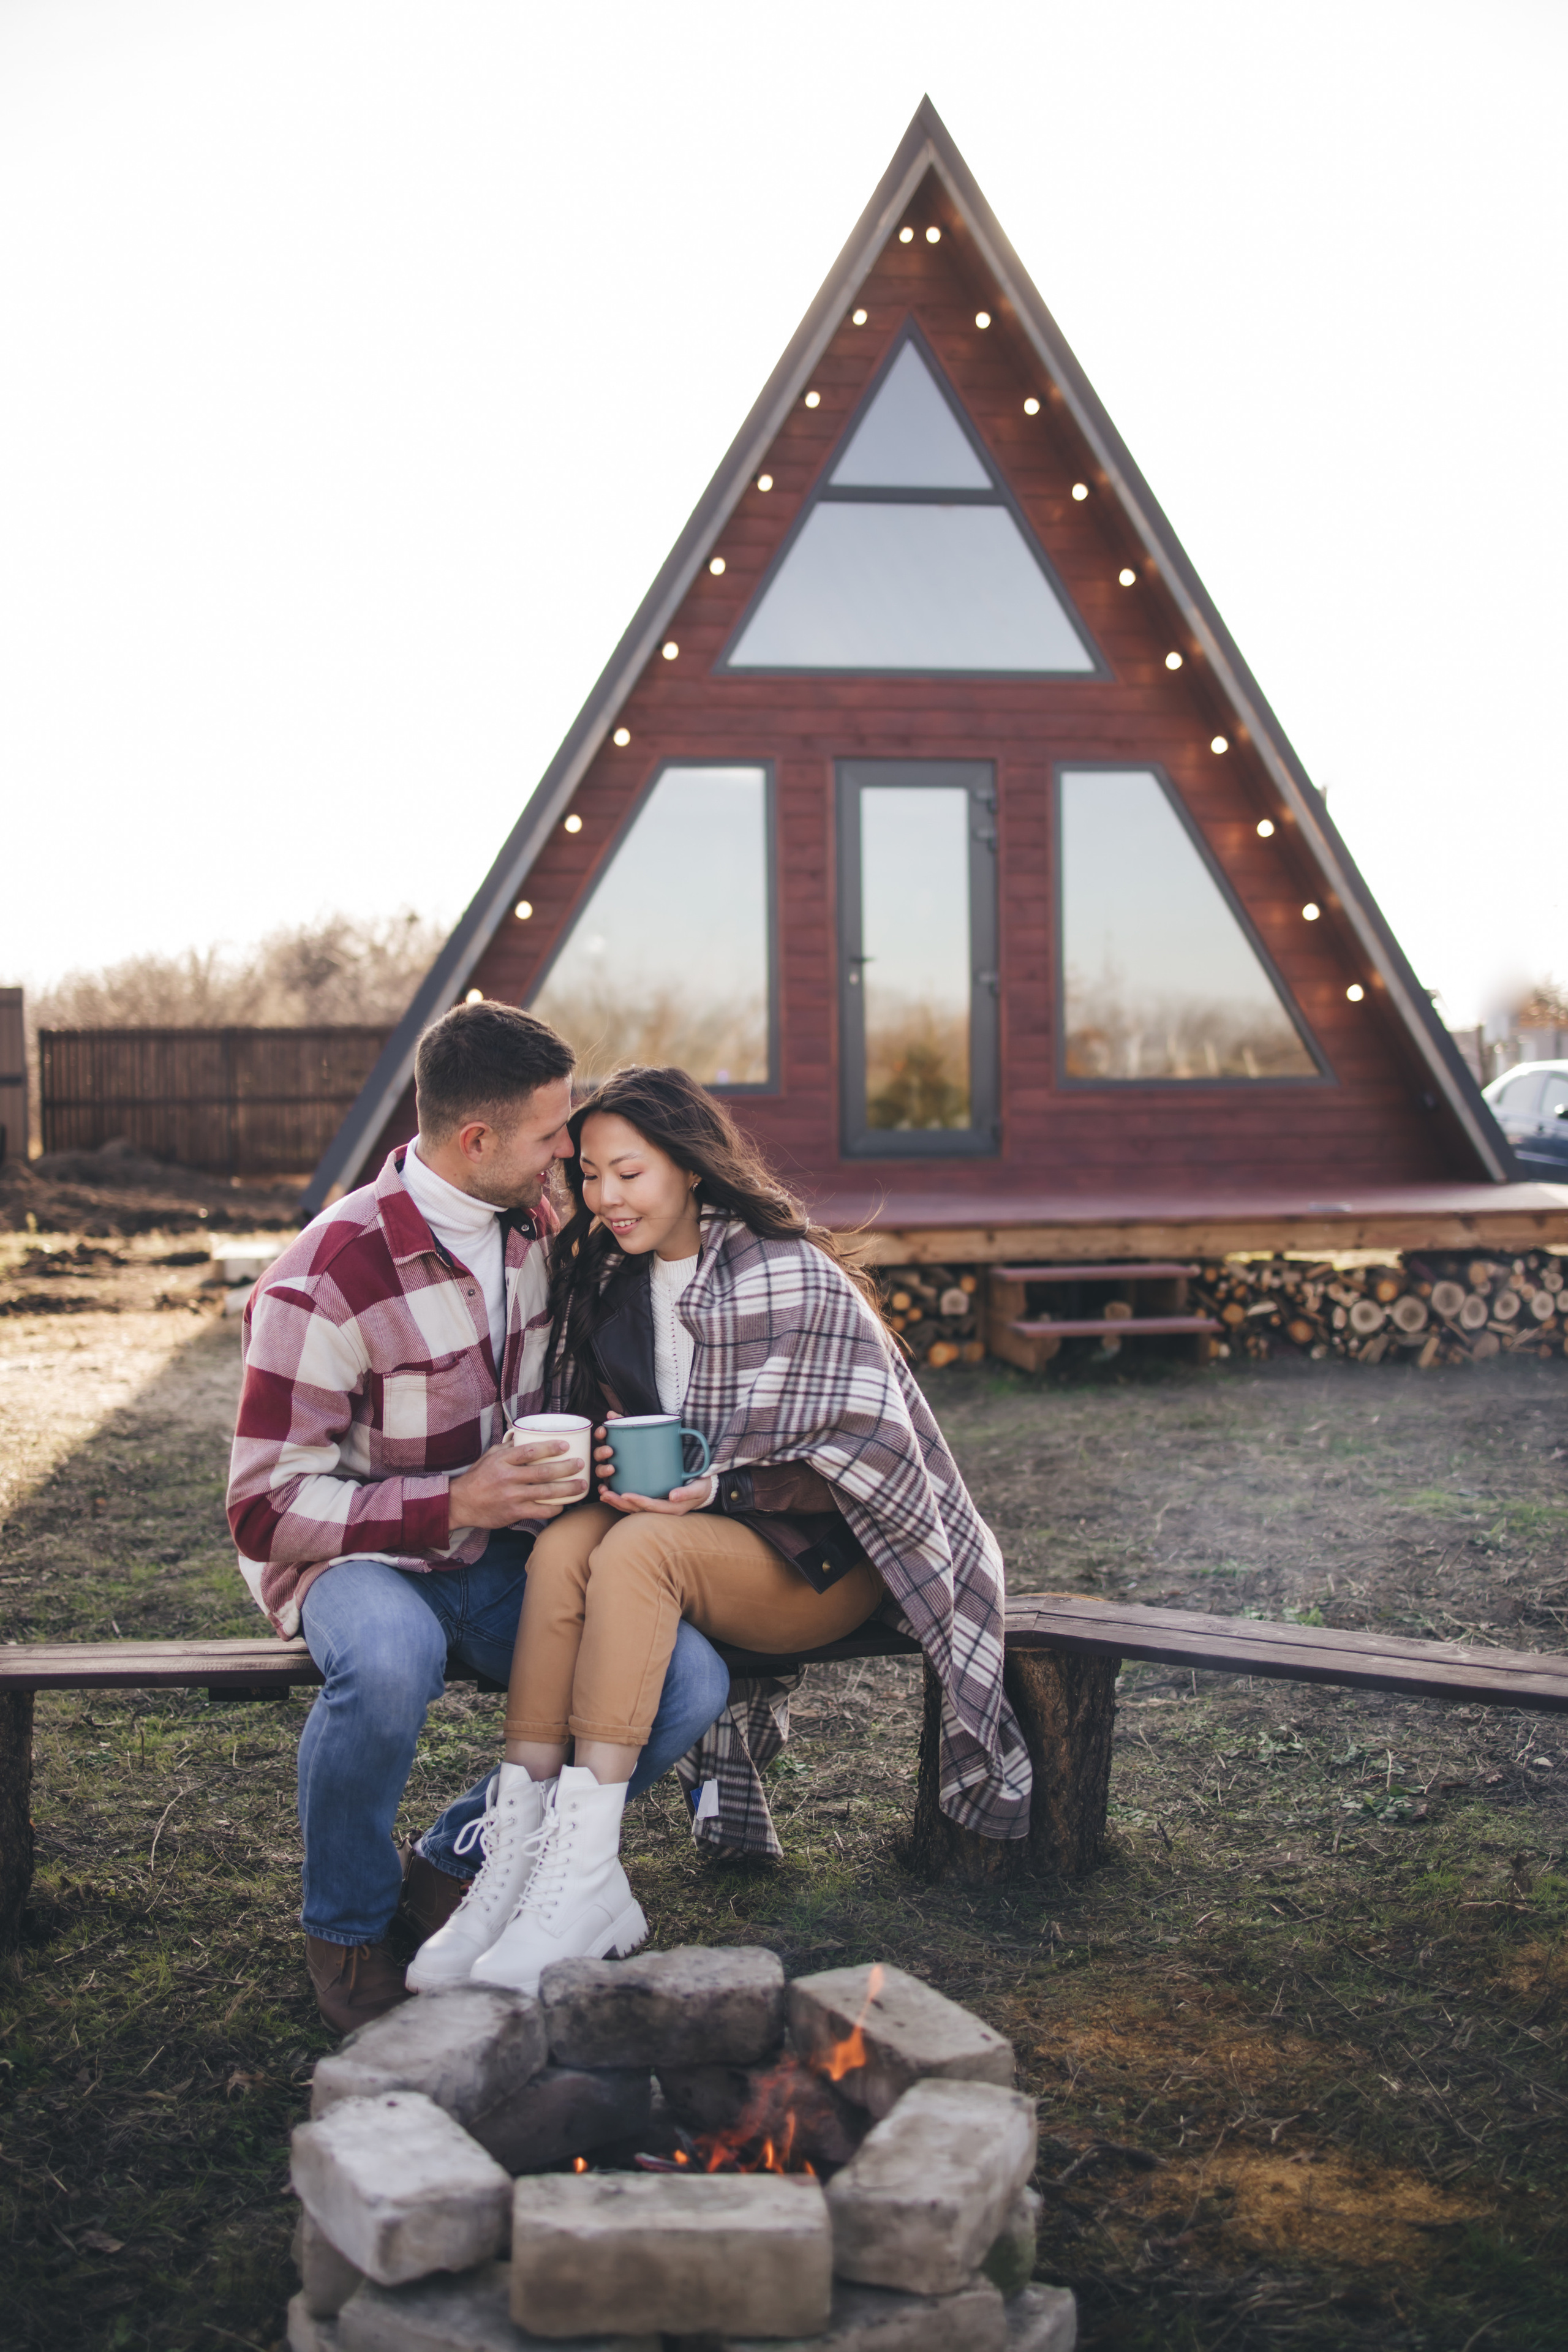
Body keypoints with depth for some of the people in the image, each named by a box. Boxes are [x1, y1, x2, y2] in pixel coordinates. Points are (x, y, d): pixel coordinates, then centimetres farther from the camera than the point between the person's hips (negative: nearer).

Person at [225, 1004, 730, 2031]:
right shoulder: (326, 1282, -21)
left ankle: (462, 1860, 1)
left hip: (500, 1555, 6)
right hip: (360, 1557, -5)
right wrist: (456, 1504, -28)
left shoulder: (535, 1219, 0)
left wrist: (585, 1460, -2)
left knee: (690, 1682, -20)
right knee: (389, 1663, -42)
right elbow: (266, 1510, -20)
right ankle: (347, 1926, -12)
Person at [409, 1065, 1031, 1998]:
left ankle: (583, 1877, -39)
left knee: (639, 1548, -34)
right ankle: (519, 1850, -35)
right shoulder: (609, 1280, 9)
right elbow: (609, 1422, 17)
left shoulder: (794, 1280, -11)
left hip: (823, 1561, -5)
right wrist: (604, 1460, -7)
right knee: (567, 1540, -28)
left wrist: (720, 1489, -25)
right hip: (700, 1537, 5)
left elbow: (860, 1462, -14)